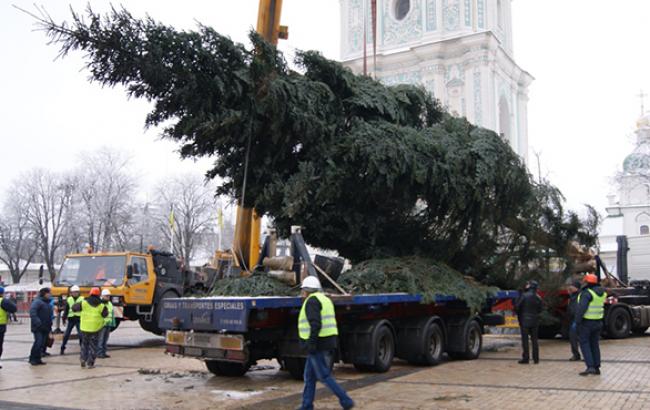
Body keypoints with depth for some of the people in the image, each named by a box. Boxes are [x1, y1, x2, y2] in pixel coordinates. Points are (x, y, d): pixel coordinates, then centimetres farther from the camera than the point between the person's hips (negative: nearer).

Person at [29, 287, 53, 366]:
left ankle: (38, 359, 14)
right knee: (38, 342, -12)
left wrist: (49, 326, 18)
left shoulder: (47, 303, 17)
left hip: (45, 327, 8)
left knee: (42, 344, 7)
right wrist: (37, 323, -31)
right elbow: (32, 312, -23)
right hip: (38, 327, -8)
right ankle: (33, 359, 0)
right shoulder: (37, 301, -10)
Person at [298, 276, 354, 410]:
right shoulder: (325, 299, 17)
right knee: (309, 375, 13)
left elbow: (315, 324, -25)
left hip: (317, 344, -10)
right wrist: (332, 344, 23)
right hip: (328, 343, 10)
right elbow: (330, 324, 20)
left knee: (324, 376, -3)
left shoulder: (312, 301, -13)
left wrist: (311, 343, -25)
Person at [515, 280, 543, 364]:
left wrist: (519, 315, 7)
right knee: (534, 339, 11)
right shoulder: (538, 298, 3)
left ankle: (526, 358, 1)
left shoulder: (524, 296, -14)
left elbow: (517, 307, -12)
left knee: (525, 340, 0)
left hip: (524, 320, -5)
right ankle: (536, 359, 13)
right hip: (535, 321, 5)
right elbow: (540, 310, 9)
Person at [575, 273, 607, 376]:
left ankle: (590, 367, -8)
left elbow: (581, 308, -24)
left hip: (586, 322, -7)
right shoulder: (602, 292, 7)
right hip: (598, 321, 7)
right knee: (595, 344, 14)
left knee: (584, 344, 0)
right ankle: (596, 368, 17)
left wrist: (577, 321, -19)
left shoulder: (587, 293, -18)